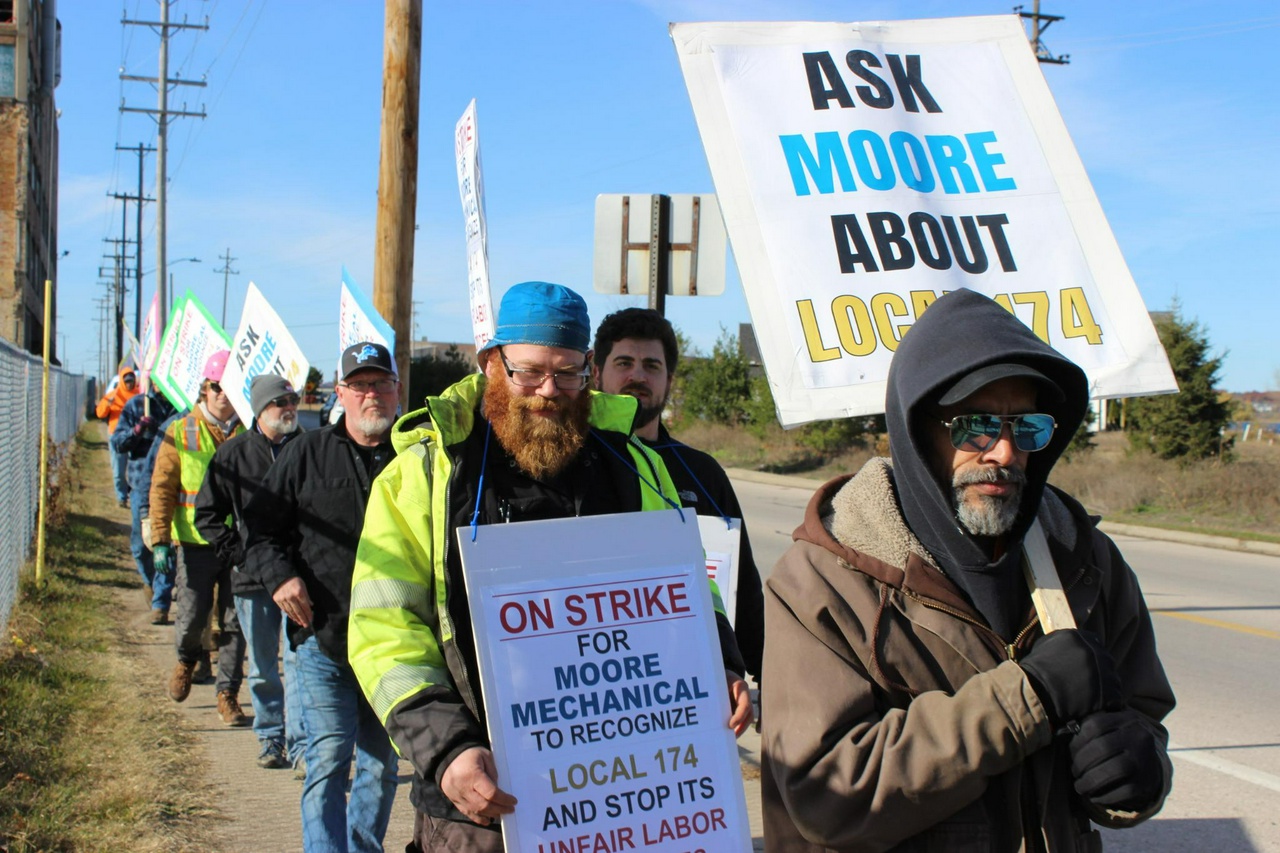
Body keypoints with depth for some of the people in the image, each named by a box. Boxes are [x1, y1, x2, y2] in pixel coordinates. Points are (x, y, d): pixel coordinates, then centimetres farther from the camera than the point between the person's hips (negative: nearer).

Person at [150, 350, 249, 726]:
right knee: (192, 617, 3)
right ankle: (187, 658, 36)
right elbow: (162, 488, 1)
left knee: (235, 623, 2)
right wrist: (161, 540, -6)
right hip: (195, 542, 0)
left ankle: (228, 693, 13)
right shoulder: (181, 433, 2)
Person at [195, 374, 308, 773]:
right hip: (253, 577, 1)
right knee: (263, 668, 11)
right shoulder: (234, 452, 3)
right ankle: (270, 740, 24)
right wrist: (236, 554, -3)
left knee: (299, 659, -8)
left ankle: (300, 743, -6)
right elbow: (207, 514, 8)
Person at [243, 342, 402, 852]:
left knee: (382, 764, 14)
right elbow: (260, 525, 8)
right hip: (323, 640, -1)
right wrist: (279, 575, -9)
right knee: (329, 761, -6)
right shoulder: (307, 453, 4)